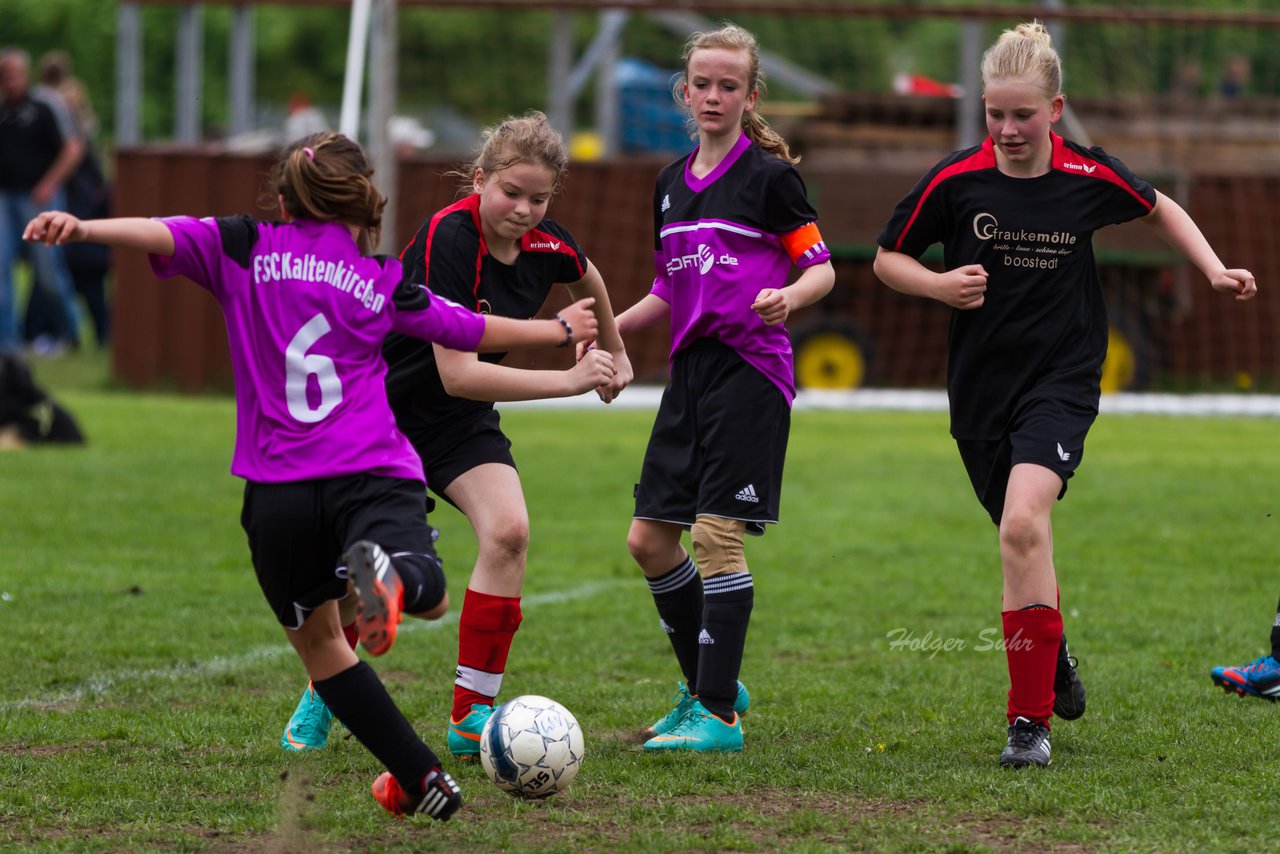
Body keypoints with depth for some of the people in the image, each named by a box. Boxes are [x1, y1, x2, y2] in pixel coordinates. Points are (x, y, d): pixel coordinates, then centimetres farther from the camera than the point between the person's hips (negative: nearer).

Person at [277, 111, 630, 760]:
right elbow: (457, 374, -36)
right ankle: (321, 696, 28)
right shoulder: (449, 240, -31)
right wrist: (567, 381, -36)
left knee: (507, 531, -19)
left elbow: (589, 279, 17)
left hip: (460, 418, 4)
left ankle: (471, 716, -11)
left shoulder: (547, 246, -12)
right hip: (379, 406, -4)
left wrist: (614, 352, 28)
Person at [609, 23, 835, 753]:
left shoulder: (770, 177, -4)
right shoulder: (672, 183, 15)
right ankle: (708, 685, 21)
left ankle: (719, 716, -10)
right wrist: (610, 329, 10)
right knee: (649, 539, 5)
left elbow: (823, 268, -5)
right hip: (691, 366, 7)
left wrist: (788, 296, -25)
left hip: (751, 368, -7)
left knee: (717, 534, -13)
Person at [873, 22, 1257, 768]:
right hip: (981, 389, 3)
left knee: (1024, 521, -25)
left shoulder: (1090, 178, -6)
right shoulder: (956, 182, -7)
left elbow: (1160, 208, 16)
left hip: (1062, 381, -3)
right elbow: (888, 258, 6)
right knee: (1021, 539, 15)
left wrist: (1215, 269, 5)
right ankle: (1055, 666, 46)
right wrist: (940, 285, -13)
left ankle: (1032, 719, -21)